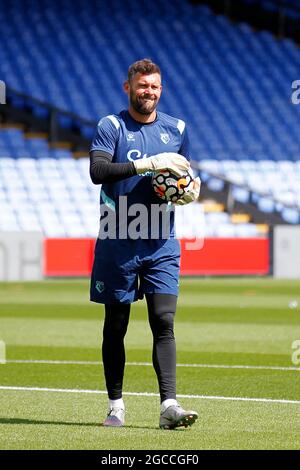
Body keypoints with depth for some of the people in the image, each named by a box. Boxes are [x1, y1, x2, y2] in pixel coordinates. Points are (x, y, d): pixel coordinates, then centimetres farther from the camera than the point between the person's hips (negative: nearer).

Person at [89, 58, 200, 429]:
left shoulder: (176, 129, 10)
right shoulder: (111, 126, -2)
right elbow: (97, 170, -18)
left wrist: (191, 191, -2)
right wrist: (148, 164, -25)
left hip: (161, 245, 2)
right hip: (117, 243, -2)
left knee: (164, 322, -9)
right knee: (115, 326, 6)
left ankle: (169, 405, -15)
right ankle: (116, 406, 15)